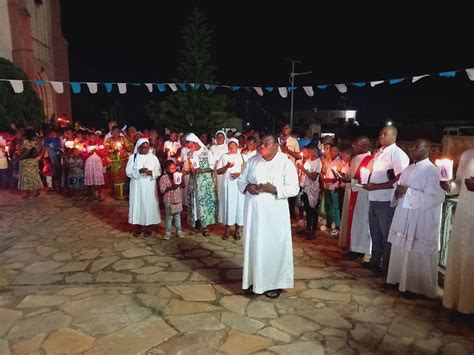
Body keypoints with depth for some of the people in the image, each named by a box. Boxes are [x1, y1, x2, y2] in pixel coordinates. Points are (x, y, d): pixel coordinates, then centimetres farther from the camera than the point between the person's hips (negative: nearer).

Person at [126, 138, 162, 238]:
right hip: (137, 186, 0)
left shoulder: (153, 157, 3)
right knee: (137, 205, 4)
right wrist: (139, 171, -20)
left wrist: (152, 173, -19)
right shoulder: (133, 157, 1)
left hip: (149, 186, 0)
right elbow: (128, 171, -4)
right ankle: (138, 227, 17)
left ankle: (148, 227, 15)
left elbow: (159, 171, 2)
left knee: (149, 204, 2)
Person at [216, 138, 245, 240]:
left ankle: (237, 230, 12)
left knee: (239, 205, 1)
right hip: (227, 184, 1)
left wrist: (240, 174, -16)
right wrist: (227, 166, -13)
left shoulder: (242, 157, 5)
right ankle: (227, 229, 13)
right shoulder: (224, 156, 8)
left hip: (239, 185, -1)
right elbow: (218, 171, 3)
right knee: (227, 205, 3)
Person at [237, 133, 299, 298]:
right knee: (254, 244, 12)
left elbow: (294, 189, -10)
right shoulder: (253, 161, 5)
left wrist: (274, 189, -22)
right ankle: (256, 279, 29)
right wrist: (247, 187, -12)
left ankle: (275, 283, 19)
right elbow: (241, 180, 10)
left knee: (274, 246, 4)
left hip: (274, 212, -4)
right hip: (254, 210, 4)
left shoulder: (286, 163, -7)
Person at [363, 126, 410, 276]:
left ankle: (386, 267, 19)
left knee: (386, 235, 6)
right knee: (375, 233, 19)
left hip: (387, 201, -8)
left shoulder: (398, 154, -12)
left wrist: (376, 186, -21)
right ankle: (375, 261, 34)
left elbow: (400, 180, -20)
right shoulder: (379, 153, 13)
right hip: (373, 199, 8)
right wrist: (368, 184, 3)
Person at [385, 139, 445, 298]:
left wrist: (408, 192, -22)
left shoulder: (432, 171, -13)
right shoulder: (409, 169, 11)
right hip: (404, 219, 8)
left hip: (420, 222, -7)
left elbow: (432, 199, -20)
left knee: (417, 255, 3)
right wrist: (398, 192, -3)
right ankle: (400, 279, 30)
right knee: (401, 251, 15)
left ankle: (417, 287, 17)